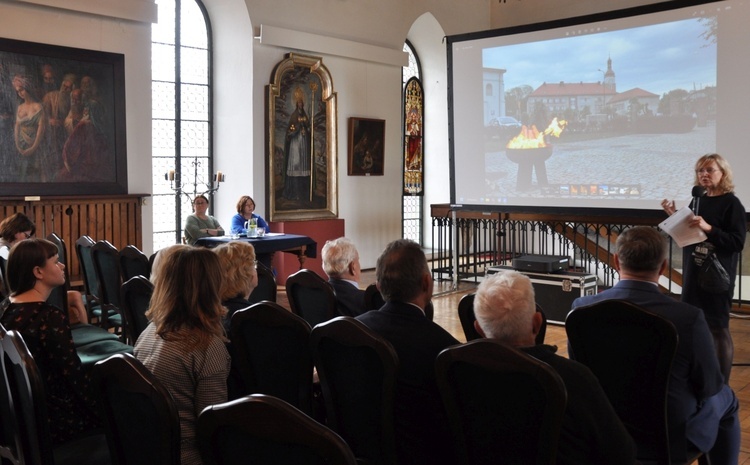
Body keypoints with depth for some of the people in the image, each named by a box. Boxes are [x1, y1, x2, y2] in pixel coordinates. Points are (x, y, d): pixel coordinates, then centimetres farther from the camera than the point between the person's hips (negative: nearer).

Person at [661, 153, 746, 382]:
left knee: (717, 326, 0)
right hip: (693, 272, 7)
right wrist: (674, 216, 1)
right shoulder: (698, 201, 9)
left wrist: (709, 228, -27)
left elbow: (738, 242, -17)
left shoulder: (731, 203, -10)